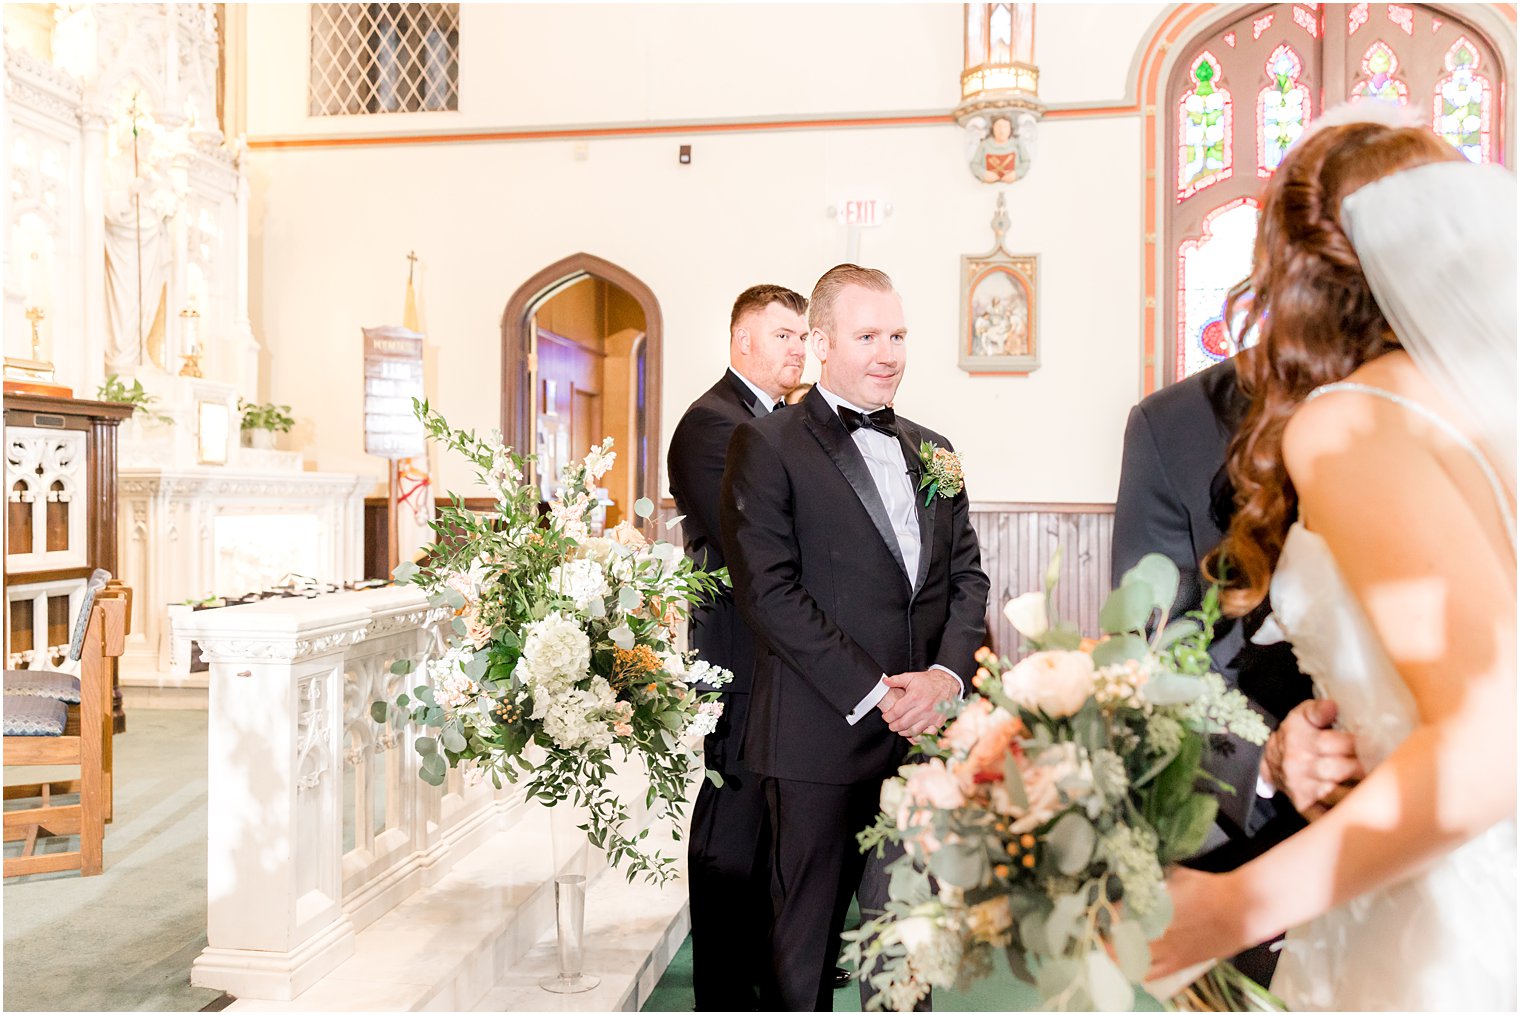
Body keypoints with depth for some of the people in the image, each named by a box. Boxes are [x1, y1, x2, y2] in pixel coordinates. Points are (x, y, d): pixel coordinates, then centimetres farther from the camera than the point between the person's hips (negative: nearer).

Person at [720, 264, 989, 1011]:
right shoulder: (766, 444, -4)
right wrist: (872, 691, -14)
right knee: (807, 934, 9)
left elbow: (967, 576, 12)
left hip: (923, 727, 5)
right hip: (822, 734, -5)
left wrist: (947, 674, -7)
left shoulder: (932, 450, 15)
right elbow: (768, 588, -12)